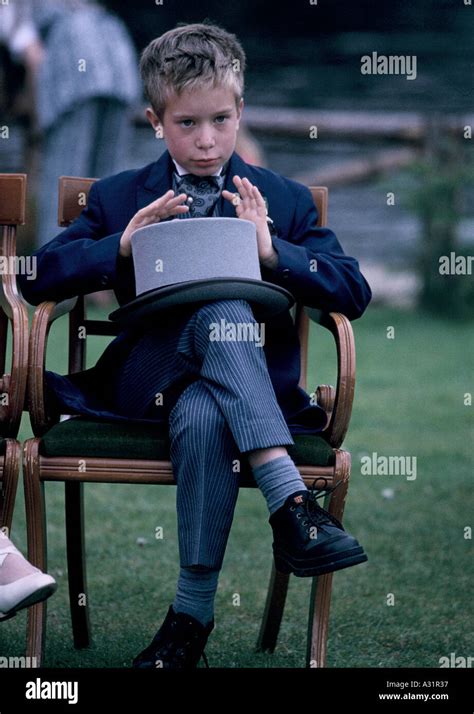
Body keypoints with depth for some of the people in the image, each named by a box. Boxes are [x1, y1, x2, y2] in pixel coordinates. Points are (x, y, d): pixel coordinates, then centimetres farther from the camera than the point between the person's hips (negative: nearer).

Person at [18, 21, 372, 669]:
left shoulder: (283, 200, 14)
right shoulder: (118, 198, 16)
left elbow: (354, 293, 4)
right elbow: (38, 279, 7)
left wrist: (272, 250, -12)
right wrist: (121, 246, -8)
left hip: (254, 383, 1)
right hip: (146, 379, 0)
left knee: (201, 416, -38)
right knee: (221, 307, -35)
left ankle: (193, 614, -30)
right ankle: (291, 504, -43)